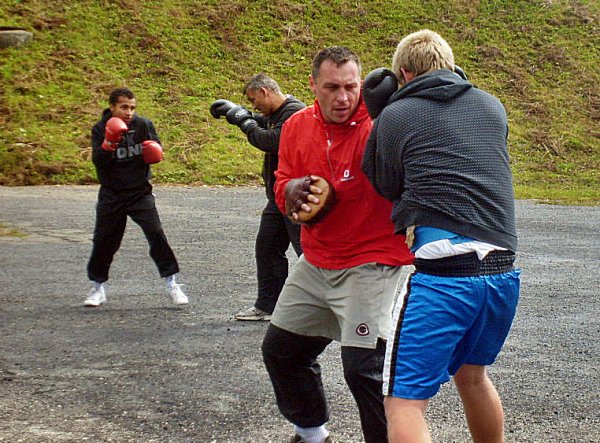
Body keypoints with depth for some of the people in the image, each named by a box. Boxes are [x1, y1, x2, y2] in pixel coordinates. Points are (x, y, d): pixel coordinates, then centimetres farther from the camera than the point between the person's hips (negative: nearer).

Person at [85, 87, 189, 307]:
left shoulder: (143, 125, -3)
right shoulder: (100, 129, -5)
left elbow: (157, 148, 8)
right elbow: (98, 161, -14)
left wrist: (154, 152, -15)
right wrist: (108, 144, -30)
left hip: (140, 192, 0)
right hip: (111, 195, 0)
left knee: (156, 235, -11)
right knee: (104, 240, 6)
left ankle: (171, 283, -2)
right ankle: (98, 288, 23)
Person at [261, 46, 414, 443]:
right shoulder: (297, 127, 2)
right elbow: (283, 182, 12)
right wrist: (292, 189, -13)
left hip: (372, 265, -7)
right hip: (316, 262, 7)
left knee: (364, 367, -17)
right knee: (280, 349, 19)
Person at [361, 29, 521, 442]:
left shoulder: (394, 116, 1)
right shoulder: (493, 106, 14)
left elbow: (388, 187, 13)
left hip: (444, 270, -6)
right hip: (504, 269, 6)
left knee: (405, 401, -3)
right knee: (471, 374, 29)